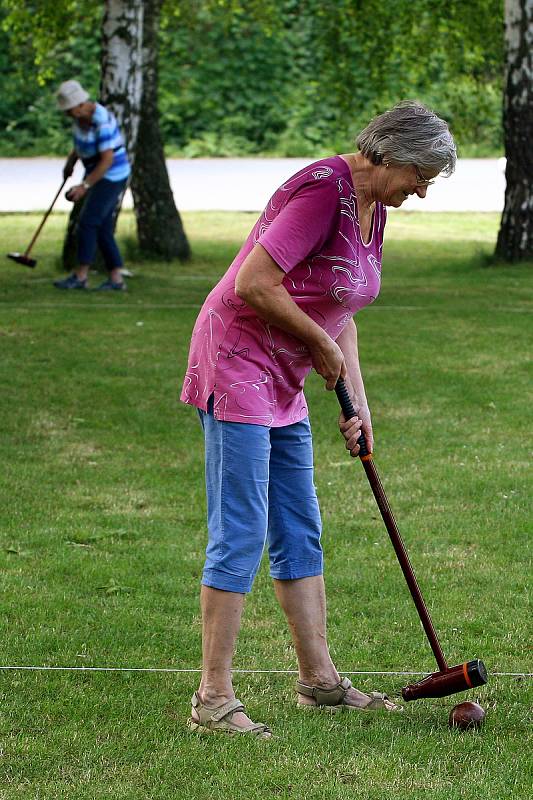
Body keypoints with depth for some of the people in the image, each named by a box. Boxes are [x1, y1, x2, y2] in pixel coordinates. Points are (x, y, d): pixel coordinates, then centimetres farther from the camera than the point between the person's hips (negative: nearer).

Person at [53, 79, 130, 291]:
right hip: (98, 174, 9)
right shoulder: (80, 114, 2)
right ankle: (116, 279, 7)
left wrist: (84, 186, -29)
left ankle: (80, 276, -1)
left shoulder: (102, 122, -27)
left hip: (112, 176, -9)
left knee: (87, 224, -9)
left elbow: (107, 160, -28)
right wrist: (71, 160, 6)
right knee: (102, 230, 5)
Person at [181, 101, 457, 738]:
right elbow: (253, 284, -25)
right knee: (240, 536, -10)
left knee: (299, 534, 13)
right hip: (237, 362, -10)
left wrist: (357, 400, 8)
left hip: (284, 384, 10)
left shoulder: (371, 210, 11)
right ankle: (213, 699, -7)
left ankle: (319, 680, 22)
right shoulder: (323, 190, -20)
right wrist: (321, 344, -13)